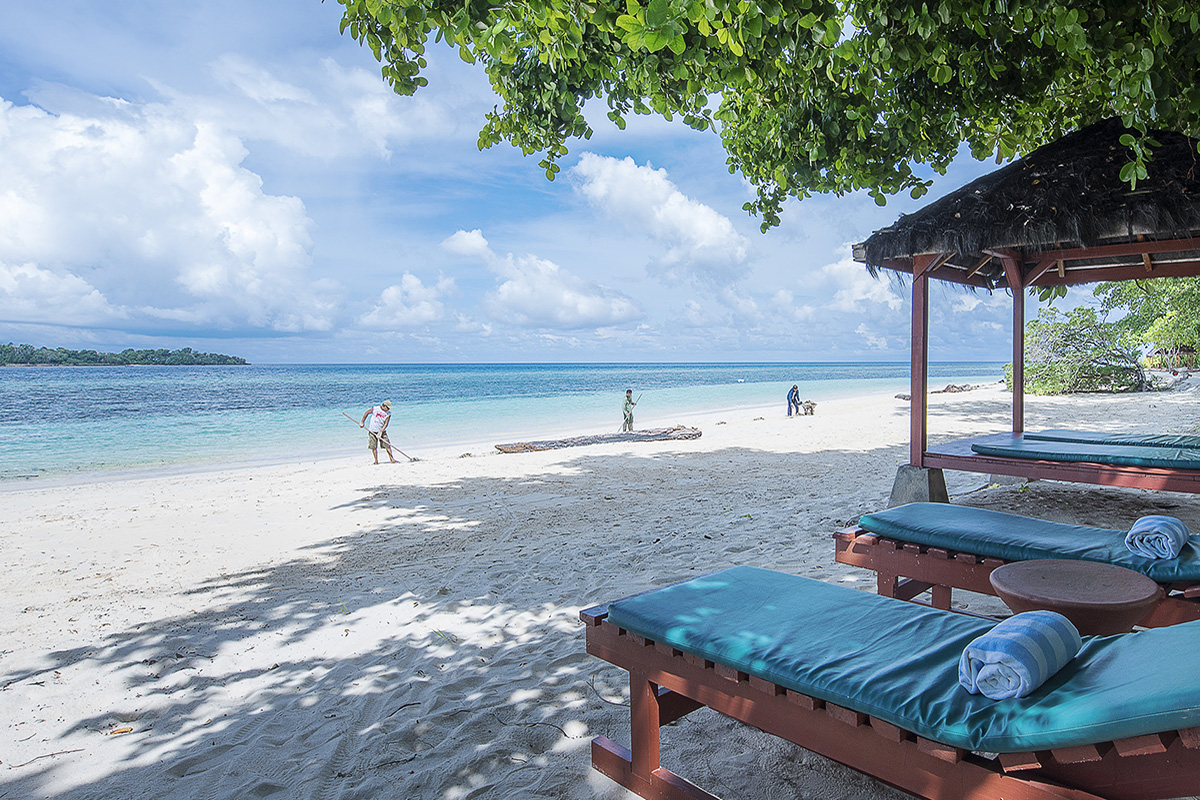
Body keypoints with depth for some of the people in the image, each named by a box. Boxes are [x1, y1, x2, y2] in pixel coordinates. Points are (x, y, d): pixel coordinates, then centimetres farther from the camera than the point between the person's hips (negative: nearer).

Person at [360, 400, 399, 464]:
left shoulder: (388, 413, -7)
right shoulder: (375, 409, -11)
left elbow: (386, 424, -12)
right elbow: (367, 413, 5)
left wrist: (380, 432, -22)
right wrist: (362, 422, 6)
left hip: (382, 431, 1)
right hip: (372, 431, -1)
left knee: (387, 445, -5)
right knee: (374, 447, -2)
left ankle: (392, 459, -2)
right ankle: (376, 461, 5)